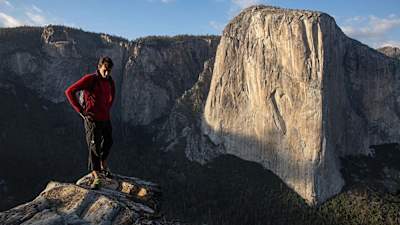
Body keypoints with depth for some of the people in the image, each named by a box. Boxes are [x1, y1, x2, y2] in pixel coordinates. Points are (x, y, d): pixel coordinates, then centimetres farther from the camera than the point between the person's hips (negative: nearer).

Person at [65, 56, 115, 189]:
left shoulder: (110, 81, 4)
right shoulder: (90, 79, -16)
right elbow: (69, 91, -19)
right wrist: (80, 111, -19)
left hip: (105, 118, 8)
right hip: (92, 119, -7)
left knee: (108, 142, 22)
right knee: (94, 147, -7)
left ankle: (103, 167, 45)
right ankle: (96, 178, -2)